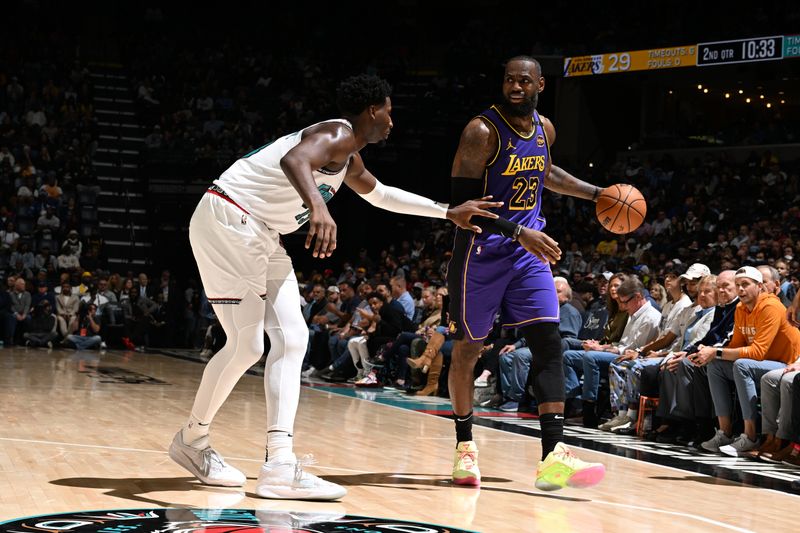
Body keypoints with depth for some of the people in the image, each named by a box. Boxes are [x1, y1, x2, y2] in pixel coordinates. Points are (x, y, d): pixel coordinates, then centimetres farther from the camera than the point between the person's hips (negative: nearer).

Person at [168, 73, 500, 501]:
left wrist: (448, 213, 37)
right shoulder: (338, 134, -14)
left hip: (262, 235, 11)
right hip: (227, 220, -11)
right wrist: (318, 206, -56)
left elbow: (380, 195, 38)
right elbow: (293, 160, -36)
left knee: (292, 341, 1)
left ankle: (280, 468, -5)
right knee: (246, 345, -10)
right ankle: (192, 440, 13)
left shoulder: (349, 158, 18)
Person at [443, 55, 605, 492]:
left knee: (549, 342, -8)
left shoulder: (544, 128, 6)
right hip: (482, 250, -5)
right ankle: (465, 444, 25)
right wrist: (519, 232, -30)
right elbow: (464, 201, -21)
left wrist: (596, 194, 21)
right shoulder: (482, 131, -16)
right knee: (469, 346, 6)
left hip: (528, 250, 5)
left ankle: (553, 455, -14)